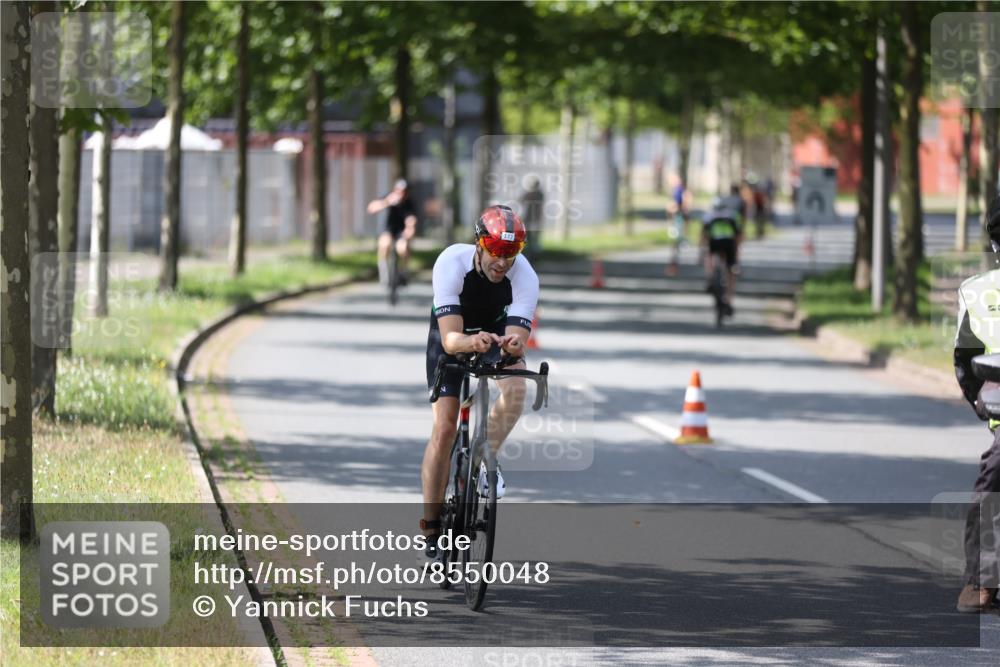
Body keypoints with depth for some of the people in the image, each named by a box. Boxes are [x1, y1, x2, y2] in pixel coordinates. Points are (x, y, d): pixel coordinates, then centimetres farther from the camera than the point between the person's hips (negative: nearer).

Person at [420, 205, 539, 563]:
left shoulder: (524, 276, -30)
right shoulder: (451, 263, -35)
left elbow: (518, 338, -37)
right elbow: (450, 339, -42)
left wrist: (513, 343, -60)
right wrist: (469, 342, -64)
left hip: (498, 331, 1)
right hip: (452, 334, -1)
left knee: (515, 386, -32)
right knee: (444, 428, -13)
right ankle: (431, 528, -4)